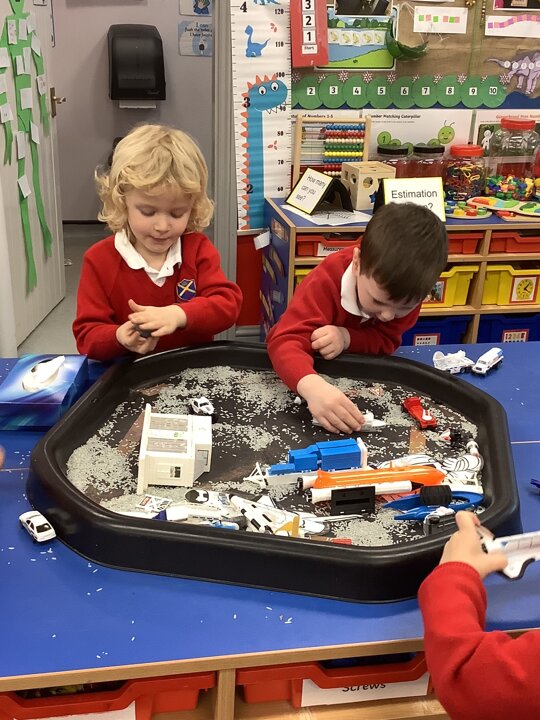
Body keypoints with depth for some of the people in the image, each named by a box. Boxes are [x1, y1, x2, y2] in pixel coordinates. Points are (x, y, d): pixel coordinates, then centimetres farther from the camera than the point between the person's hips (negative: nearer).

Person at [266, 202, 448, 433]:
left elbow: (388, 340, -17)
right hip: (310, 364, -5)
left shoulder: (407, 291, -22)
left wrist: (347, 338, -38)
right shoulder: (328, 280, -34)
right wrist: (313, 386, -65)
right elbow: (286, 340, -45)